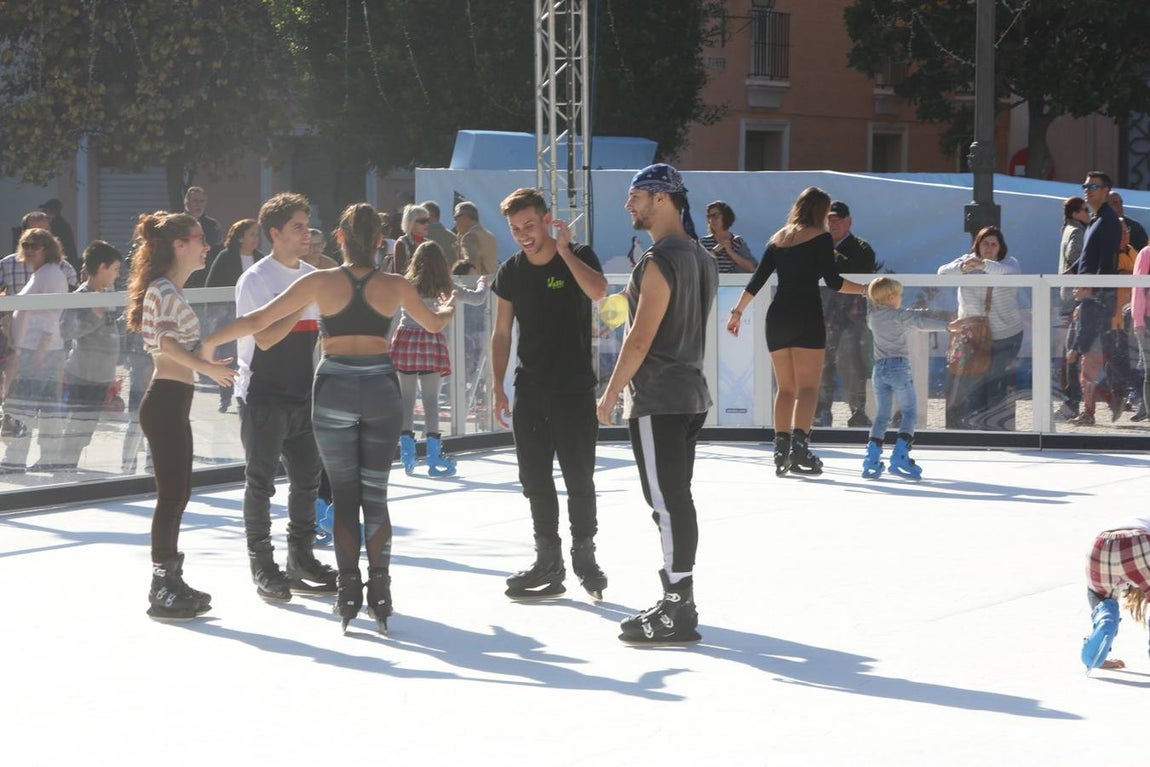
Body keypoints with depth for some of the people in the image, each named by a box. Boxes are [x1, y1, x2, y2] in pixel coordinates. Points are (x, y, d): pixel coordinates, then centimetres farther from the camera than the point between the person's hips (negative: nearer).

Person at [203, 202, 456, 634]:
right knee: (375, 496, 8)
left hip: (335, 391, -1)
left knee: (344, 496, 8)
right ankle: (380, 594, 4)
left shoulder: (322, 282, -3)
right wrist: (449, 308, 46)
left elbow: (259, 321, -3)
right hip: (381, 391, 1)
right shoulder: (395, 286, 2)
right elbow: (435, 323, 22)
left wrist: (209, 343, 10)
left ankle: (349, 594, 6)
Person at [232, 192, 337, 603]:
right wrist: (303, 302, -21)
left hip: (302, 395, 7)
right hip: (264, 396, -7)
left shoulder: (312, 276, 10)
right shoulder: (256, 279, -11)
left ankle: (301, 560, 22)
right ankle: (263, 568, 6)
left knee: (307, 477, 9)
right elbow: (265, 338, -19)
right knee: (261, 480, -1)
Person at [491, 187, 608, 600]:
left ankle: (584, 555, 12)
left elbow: (598, 291, -27)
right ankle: (548, 563, 14)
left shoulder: (578, 257, -5)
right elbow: (502, 333, 10)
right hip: (530, 392, 4)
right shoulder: (511, 271, 6)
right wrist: (497, 386, 5)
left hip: (575, 391, -4)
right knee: (535, 481, 6)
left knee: (579, 478, -2)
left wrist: (564, 251, -25)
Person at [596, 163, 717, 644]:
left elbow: (641, 337, -18)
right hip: (691, 394, 10)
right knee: (677, 501, 15)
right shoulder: (703, 258, 13)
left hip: (657, 401, -10)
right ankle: (680, 600, 21)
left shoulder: (661, 261, -16)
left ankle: (676, 614, -6)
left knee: (667, 504, -7)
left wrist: (610, 393, -12)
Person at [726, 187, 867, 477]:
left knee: (785, 388, 11)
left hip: (777, 317, 5)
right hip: (807, 317, -5)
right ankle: (799, 447, -21)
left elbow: (757, 281, 13)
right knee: (807, 387, -7)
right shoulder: (820, 238, -1)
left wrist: (737, 312, 18)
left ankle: (781, 451, 6)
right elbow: (833, 282, -7)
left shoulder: (778, 239, 14)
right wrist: (865, 289, 4)